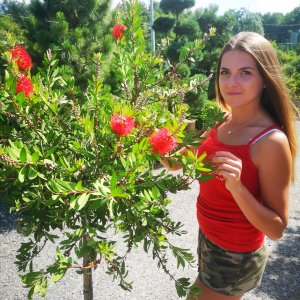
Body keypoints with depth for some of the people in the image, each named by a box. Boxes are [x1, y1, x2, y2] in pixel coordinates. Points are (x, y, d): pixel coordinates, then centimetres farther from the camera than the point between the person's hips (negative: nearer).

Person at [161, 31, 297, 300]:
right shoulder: (220, 121, -7)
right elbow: (176, 163, 2)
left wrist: (236, 186, -35)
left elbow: (277, 229, -21)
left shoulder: (272, 141, -26)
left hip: (235, 258, -6)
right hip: (208, 239, 6)